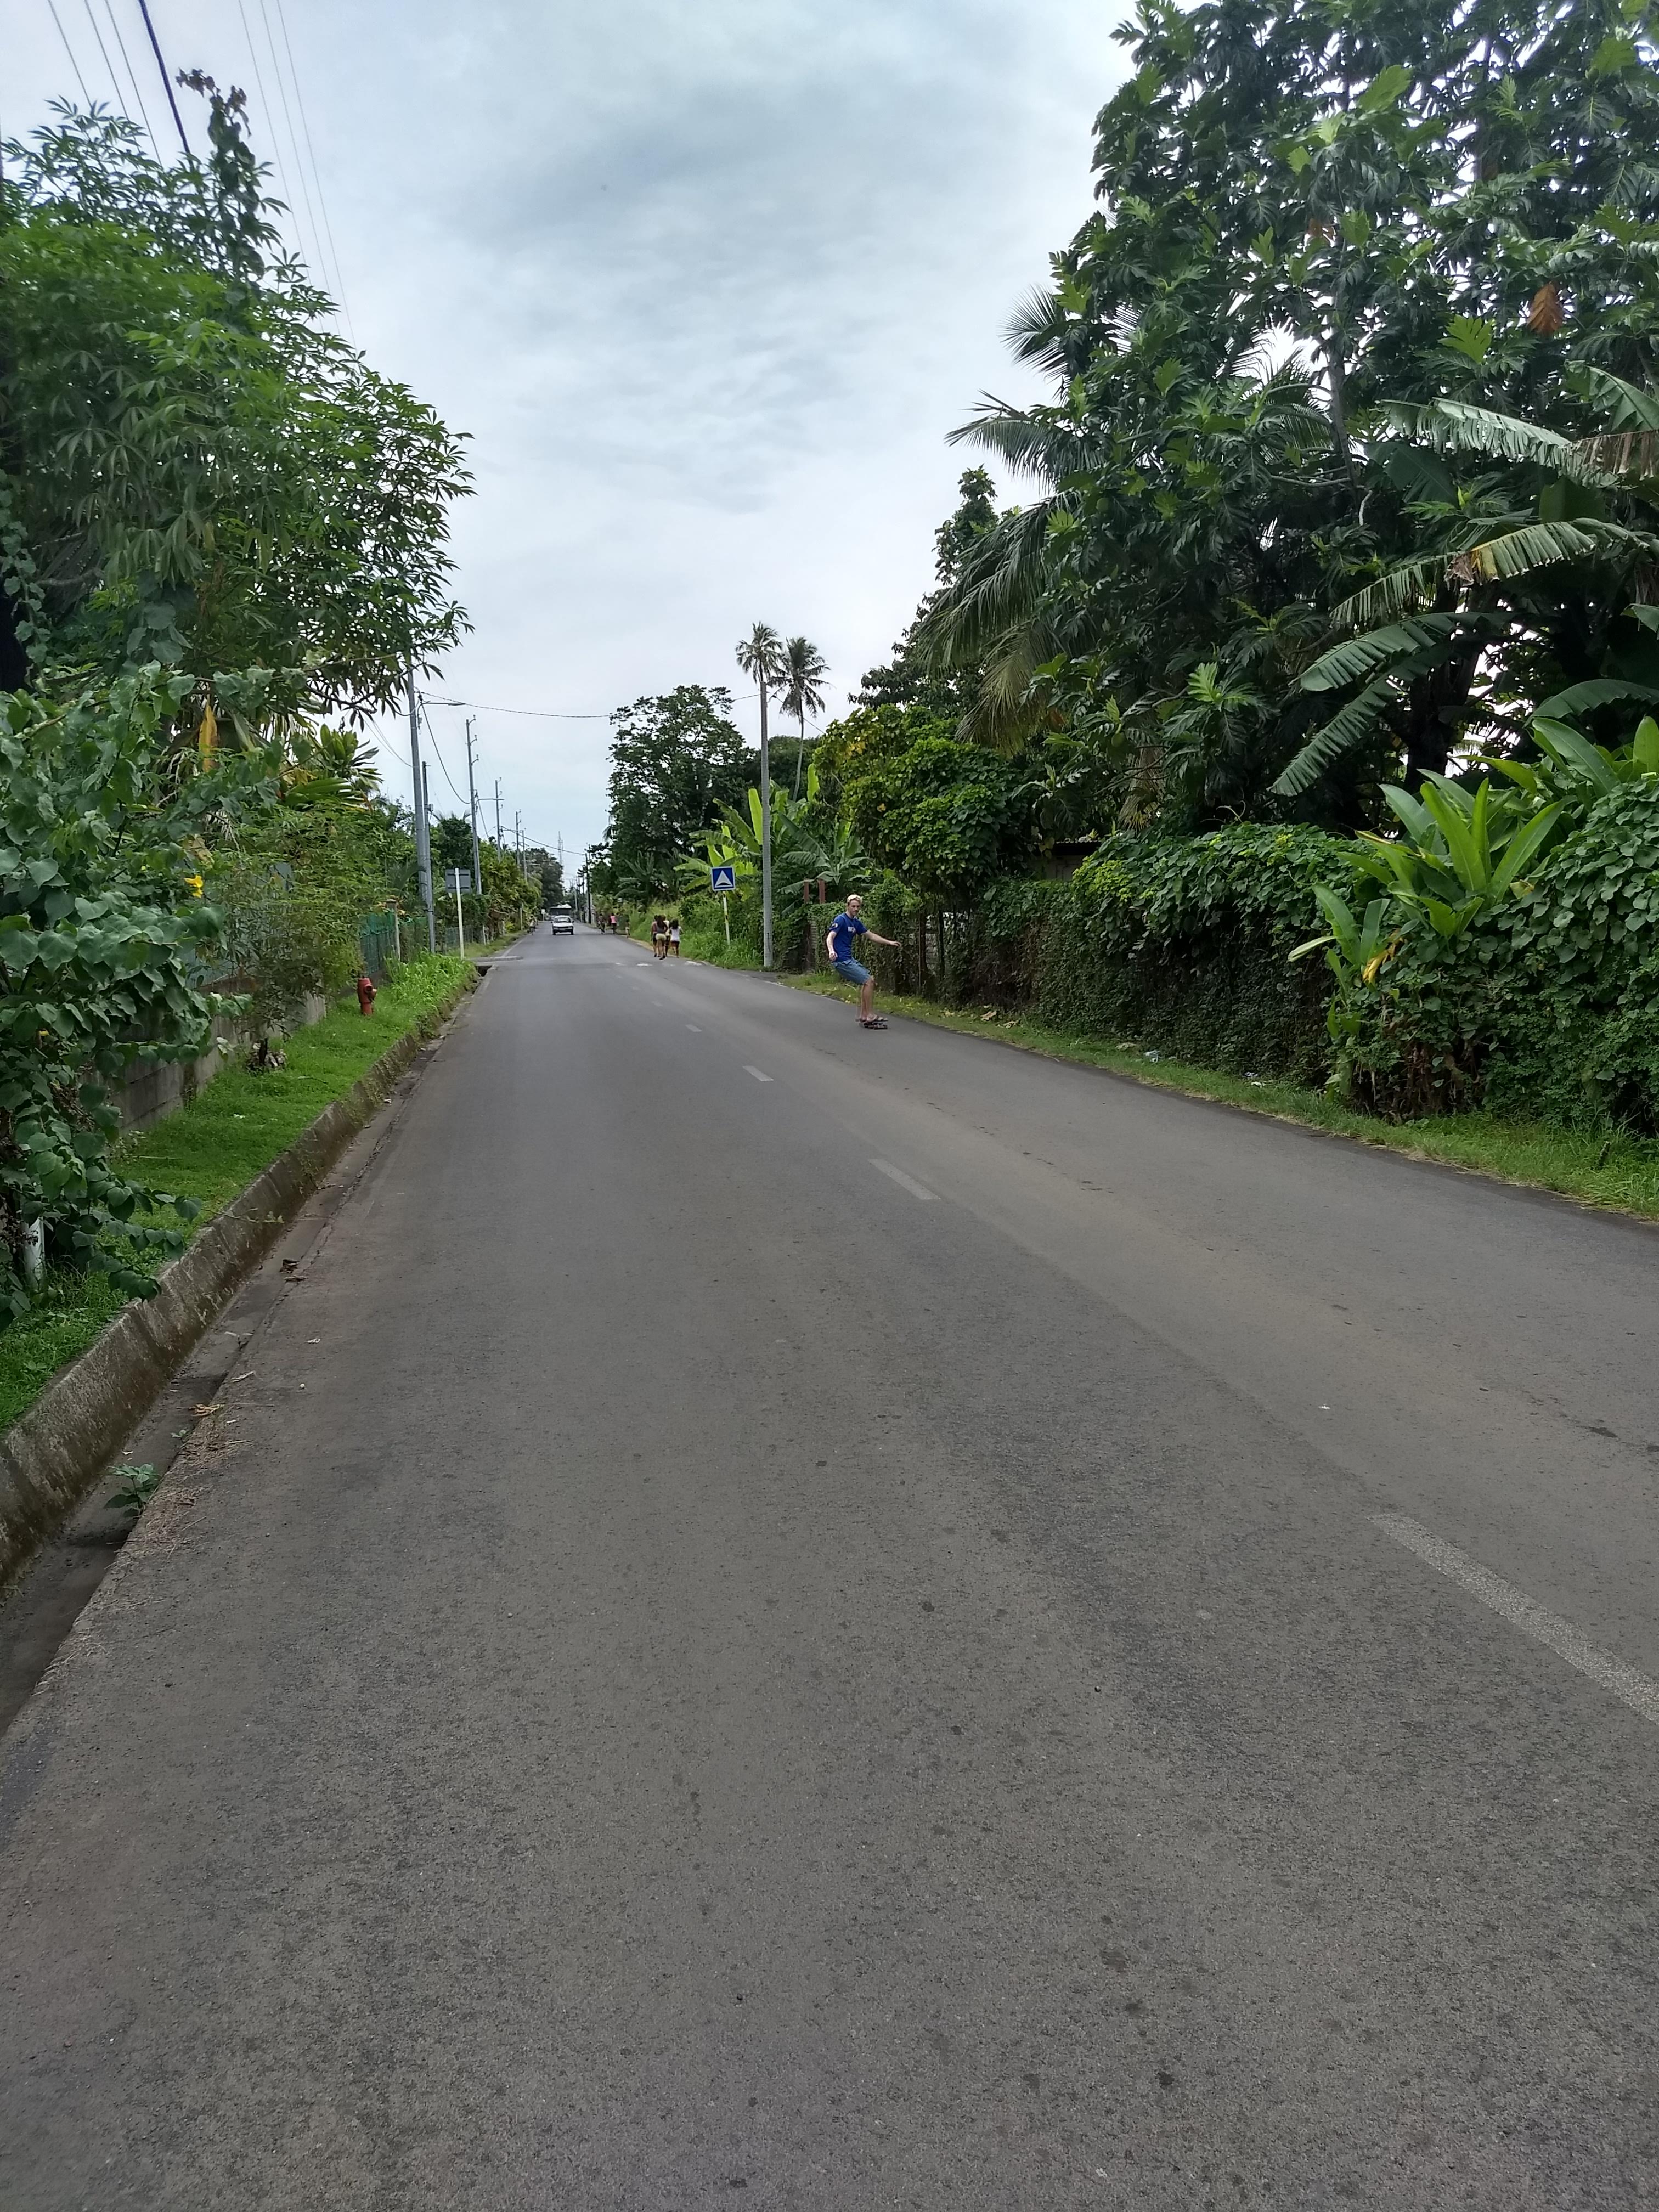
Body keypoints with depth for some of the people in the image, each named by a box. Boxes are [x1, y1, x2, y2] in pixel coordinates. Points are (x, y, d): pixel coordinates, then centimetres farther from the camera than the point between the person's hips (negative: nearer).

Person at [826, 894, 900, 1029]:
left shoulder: (856, 923, 15)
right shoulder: (841, 920, -11)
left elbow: (871, 935, 23)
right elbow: (830, 938, -21)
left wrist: (889, 942, 21)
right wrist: (832, 951, -41)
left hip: (849, 960, 10)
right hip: (842, 960, -10)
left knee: (869, 981, 13)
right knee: (868, 981, -12)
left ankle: (863, 1017, 16)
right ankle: (870, 1016, -6)